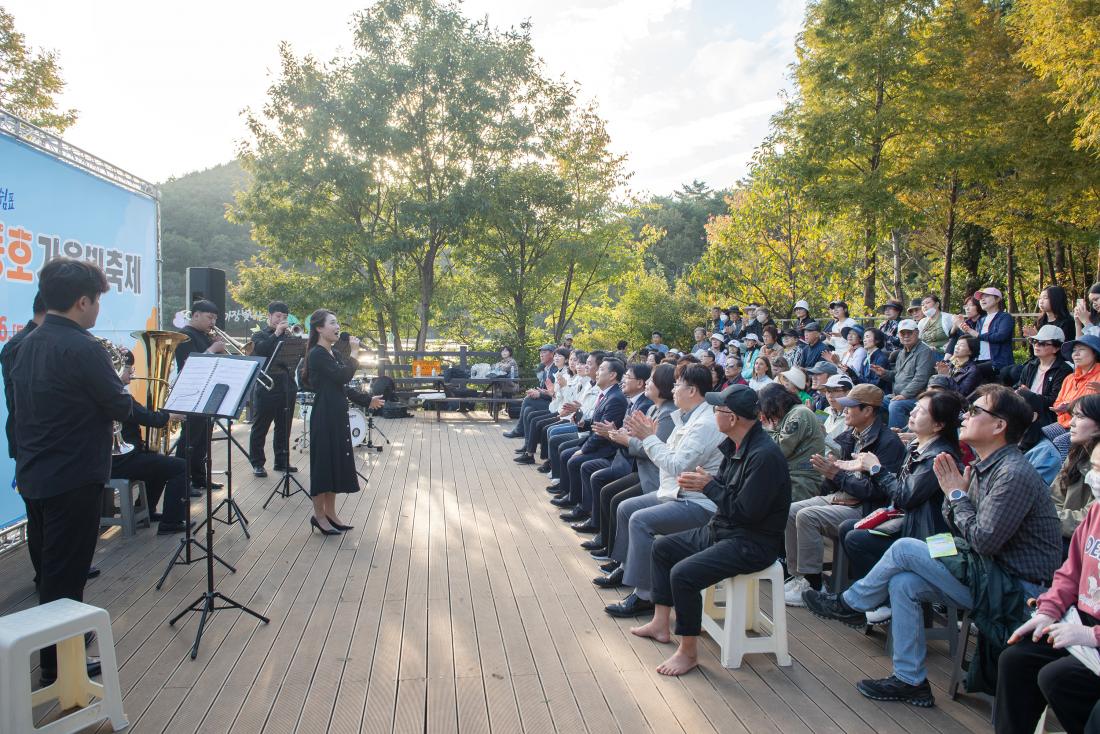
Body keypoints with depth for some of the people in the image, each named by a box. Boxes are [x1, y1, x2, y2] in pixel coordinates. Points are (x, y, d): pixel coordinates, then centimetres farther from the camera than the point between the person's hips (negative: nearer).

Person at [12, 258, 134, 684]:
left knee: (48, 566, 21)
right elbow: (122, 408, -16)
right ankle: (58, 664, 16)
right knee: (65, 573, 4)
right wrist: (118, 390, 4)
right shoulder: (82, 347, -21)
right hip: (73, 480, -9)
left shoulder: (29, 344, 7)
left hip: (33, 475, 9)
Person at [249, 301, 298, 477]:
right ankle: (257, 464, 10)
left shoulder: (288, 336, 13)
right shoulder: (260, 335, 3)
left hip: (287, 388, 4)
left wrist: (291, 334, -11)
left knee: (284, 428, 10)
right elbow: (260, 349, -18)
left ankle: (281, 461, 19)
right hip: (266, 388, -4)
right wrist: (277, 333, -19)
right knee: (260, 428, 2)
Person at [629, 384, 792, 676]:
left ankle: (688, 652, -7)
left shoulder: (764, 455, -26)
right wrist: (699, 482, -7)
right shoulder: (734, 445, 5)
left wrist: (709, 486, -17)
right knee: (662, 547, 15)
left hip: (752, 543, -11)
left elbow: (746, 511, -26)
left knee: (683, 574, -26)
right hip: (721, 530, 11)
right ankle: (661, 624, 24)